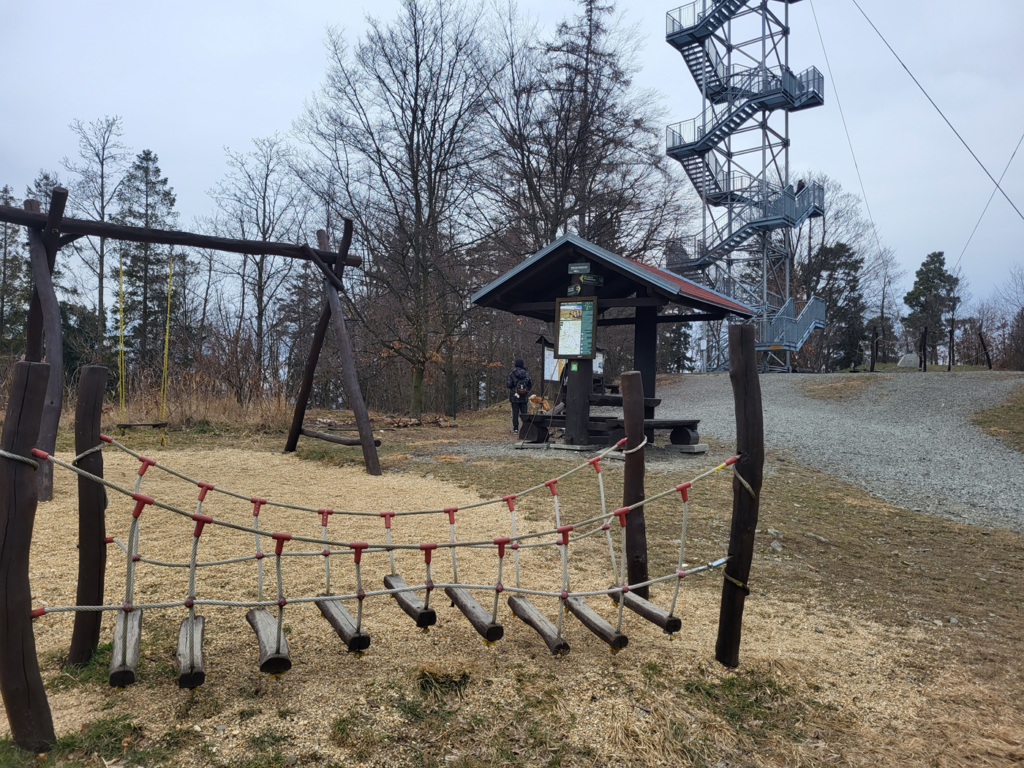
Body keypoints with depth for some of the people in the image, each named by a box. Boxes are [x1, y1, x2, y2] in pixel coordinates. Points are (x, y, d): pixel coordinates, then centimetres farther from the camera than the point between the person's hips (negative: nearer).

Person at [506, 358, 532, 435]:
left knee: (515, 413, 2)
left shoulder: (512, 374, -11)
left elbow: (508, 385, -11)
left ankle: (515, 429, 0)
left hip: (514, 397, -2)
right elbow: (530, 385, 6)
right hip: (524, 397, 2)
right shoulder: (526, 375, -1)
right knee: (524, 413, 8)